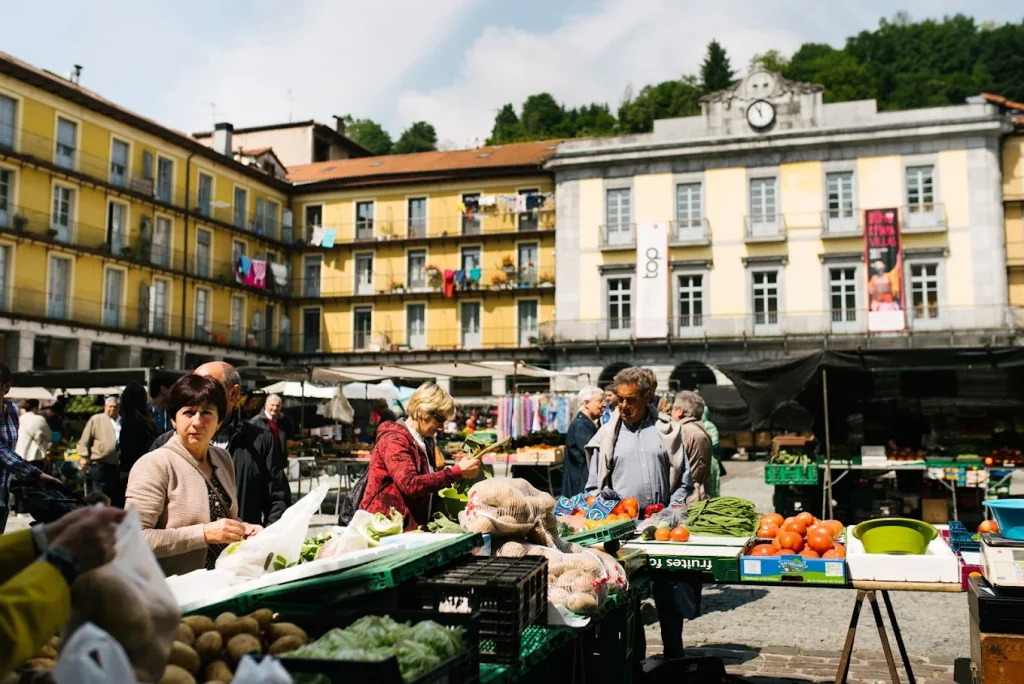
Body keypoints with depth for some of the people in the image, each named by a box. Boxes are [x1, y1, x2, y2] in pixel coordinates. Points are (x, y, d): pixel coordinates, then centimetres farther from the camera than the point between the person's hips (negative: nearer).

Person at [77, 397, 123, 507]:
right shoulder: (96, 419, 2)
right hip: (100, 466, -4)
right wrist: (84, 457, -8)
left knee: (119, 497, 10)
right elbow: (85, 440, 0)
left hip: (119, 466, 4)